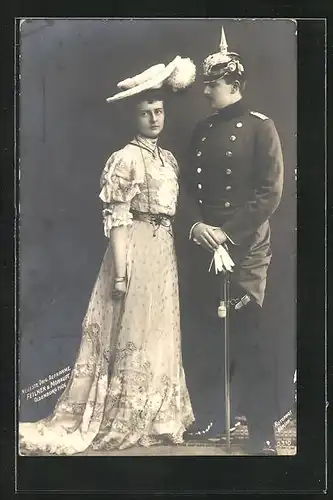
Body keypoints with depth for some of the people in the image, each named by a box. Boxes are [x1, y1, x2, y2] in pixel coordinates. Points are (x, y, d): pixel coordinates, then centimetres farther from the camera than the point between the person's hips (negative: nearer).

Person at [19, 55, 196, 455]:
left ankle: (153, 417, 26)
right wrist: (121, 270, -17)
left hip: (164, 250, 7)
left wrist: (173, 256, 12)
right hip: (135, 249, -7)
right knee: (129, 335, 0)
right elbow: (116, 218, -13)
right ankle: (113, 420, 14)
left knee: (158, 333, 13)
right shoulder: (125, 159, -9)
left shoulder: (169, 159, 13)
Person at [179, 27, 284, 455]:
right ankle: (210, 419, 24)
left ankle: (263, 433, 7)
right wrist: (196, 224, -5)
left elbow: (270, 191, -9)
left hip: (246, 249, -6)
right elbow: (188, 185, 14)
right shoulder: (202, 130, 14)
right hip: (203, 246, 6)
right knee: (201, 335, 9)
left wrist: (229, 234, -14)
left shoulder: (260, 127, -3)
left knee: (246, 337, -4)